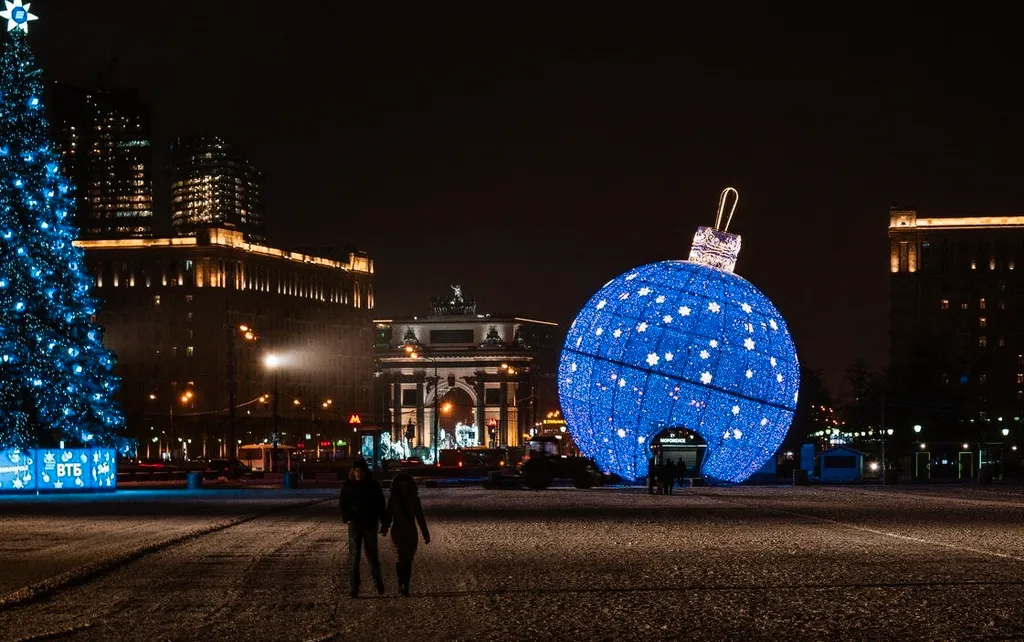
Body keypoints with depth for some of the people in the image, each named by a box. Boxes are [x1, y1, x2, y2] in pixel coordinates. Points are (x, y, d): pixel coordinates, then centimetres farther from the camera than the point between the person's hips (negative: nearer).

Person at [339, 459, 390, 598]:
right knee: (354, 557, -2)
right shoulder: (348, 485, 0)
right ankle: (354, 590, 2)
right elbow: (342, 504, 3)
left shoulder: (373, 485, 0)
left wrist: (385, 523, 2)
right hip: (354, 525, 0)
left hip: (370, 525, 0)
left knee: (372, 555, 3)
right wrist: (347, 517, -13)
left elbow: (381, 505, 4)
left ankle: (378, 583, 24)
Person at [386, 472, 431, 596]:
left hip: (411, 534, 2)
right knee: (401, 558, -12)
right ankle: (400, 583, 4)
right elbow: (388, 515, -4)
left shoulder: (414, 499, 1)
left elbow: (420, 517, 6)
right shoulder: (393, 499, -3)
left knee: (408, 560, 0)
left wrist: (425, 534, 6)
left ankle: (405, 587, 5)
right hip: (398, 533, -1)